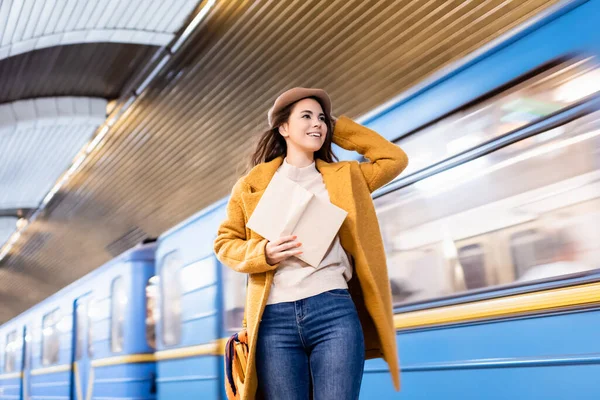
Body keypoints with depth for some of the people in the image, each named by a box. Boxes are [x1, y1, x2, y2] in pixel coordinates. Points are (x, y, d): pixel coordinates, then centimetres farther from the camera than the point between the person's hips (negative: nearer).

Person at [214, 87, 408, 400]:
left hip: (335, 312, 1)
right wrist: (263, 254, -9)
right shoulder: (252, 184, 11)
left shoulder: (344, 176, 17)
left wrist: (337, 128, 18)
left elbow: (395, 159, 18)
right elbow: (225, 242, 13)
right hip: (276, 319, 0)